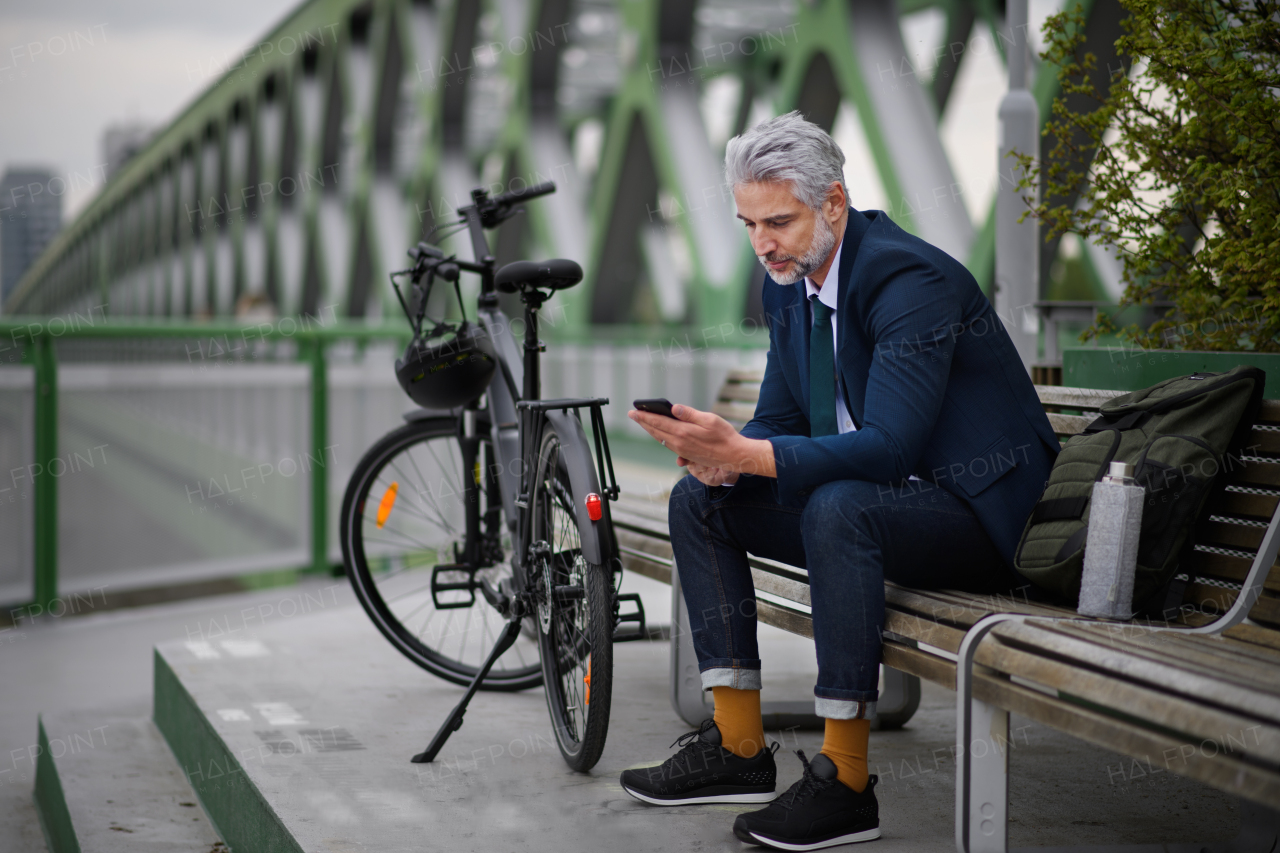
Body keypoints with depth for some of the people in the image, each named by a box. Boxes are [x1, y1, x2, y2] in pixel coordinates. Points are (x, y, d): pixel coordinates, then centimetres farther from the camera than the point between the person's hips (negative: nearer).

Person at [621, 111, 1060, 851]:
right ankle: (739, 748, 1)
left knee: (838, 507, -37)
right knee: (699, 501, 1)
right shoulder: (789, 279, 4)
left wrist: (744, 453, -38)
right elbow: (782, 417, 9)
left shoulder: (911, 279, -23)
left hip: (975, 505, -9)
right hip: (871, 493, 9)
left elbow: (888, 448, -32)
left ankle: (846, 782, -29)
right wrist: (727, 455, -15)